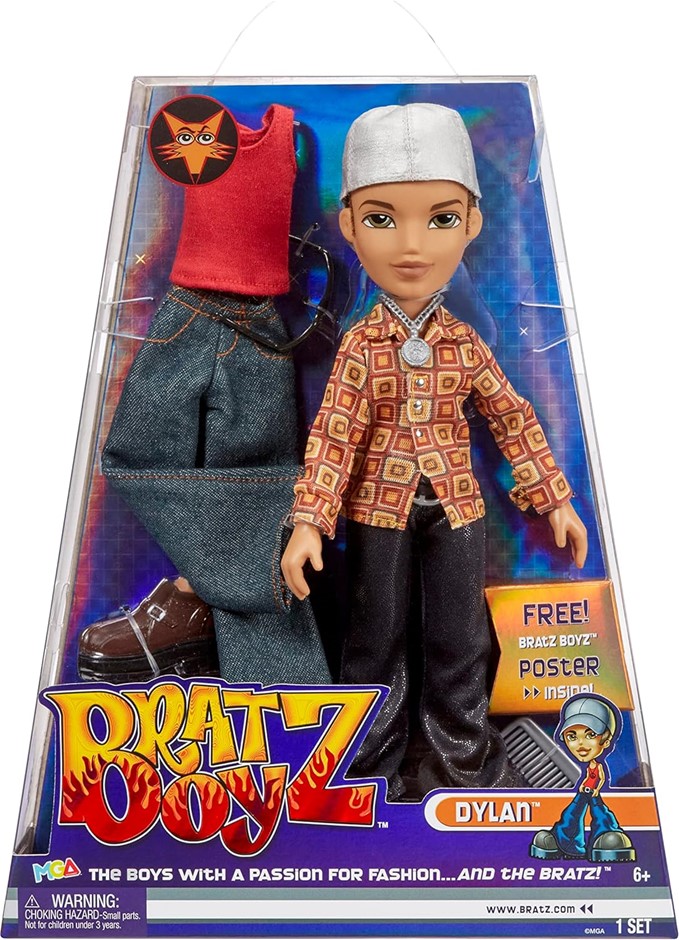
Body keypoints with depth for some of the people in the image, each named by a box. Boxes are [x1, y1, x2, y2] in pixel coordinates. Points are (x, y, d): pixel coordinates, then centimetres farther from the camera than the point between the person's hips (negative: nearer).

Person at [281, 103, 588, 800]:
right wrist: (308, 522, -21)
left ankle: (463, 755, 33)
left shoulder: (466, 343, -3)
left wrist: (554, 498, 6)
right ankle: (370, 755, 33)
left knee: (459, 638, 12)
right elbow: (333, 435, -13)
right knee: (376, 637, 12)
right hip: (379, 507, -2)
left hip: (456, 506, 2)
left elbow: (512, 418, 5)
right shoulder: (359, 345, -9)